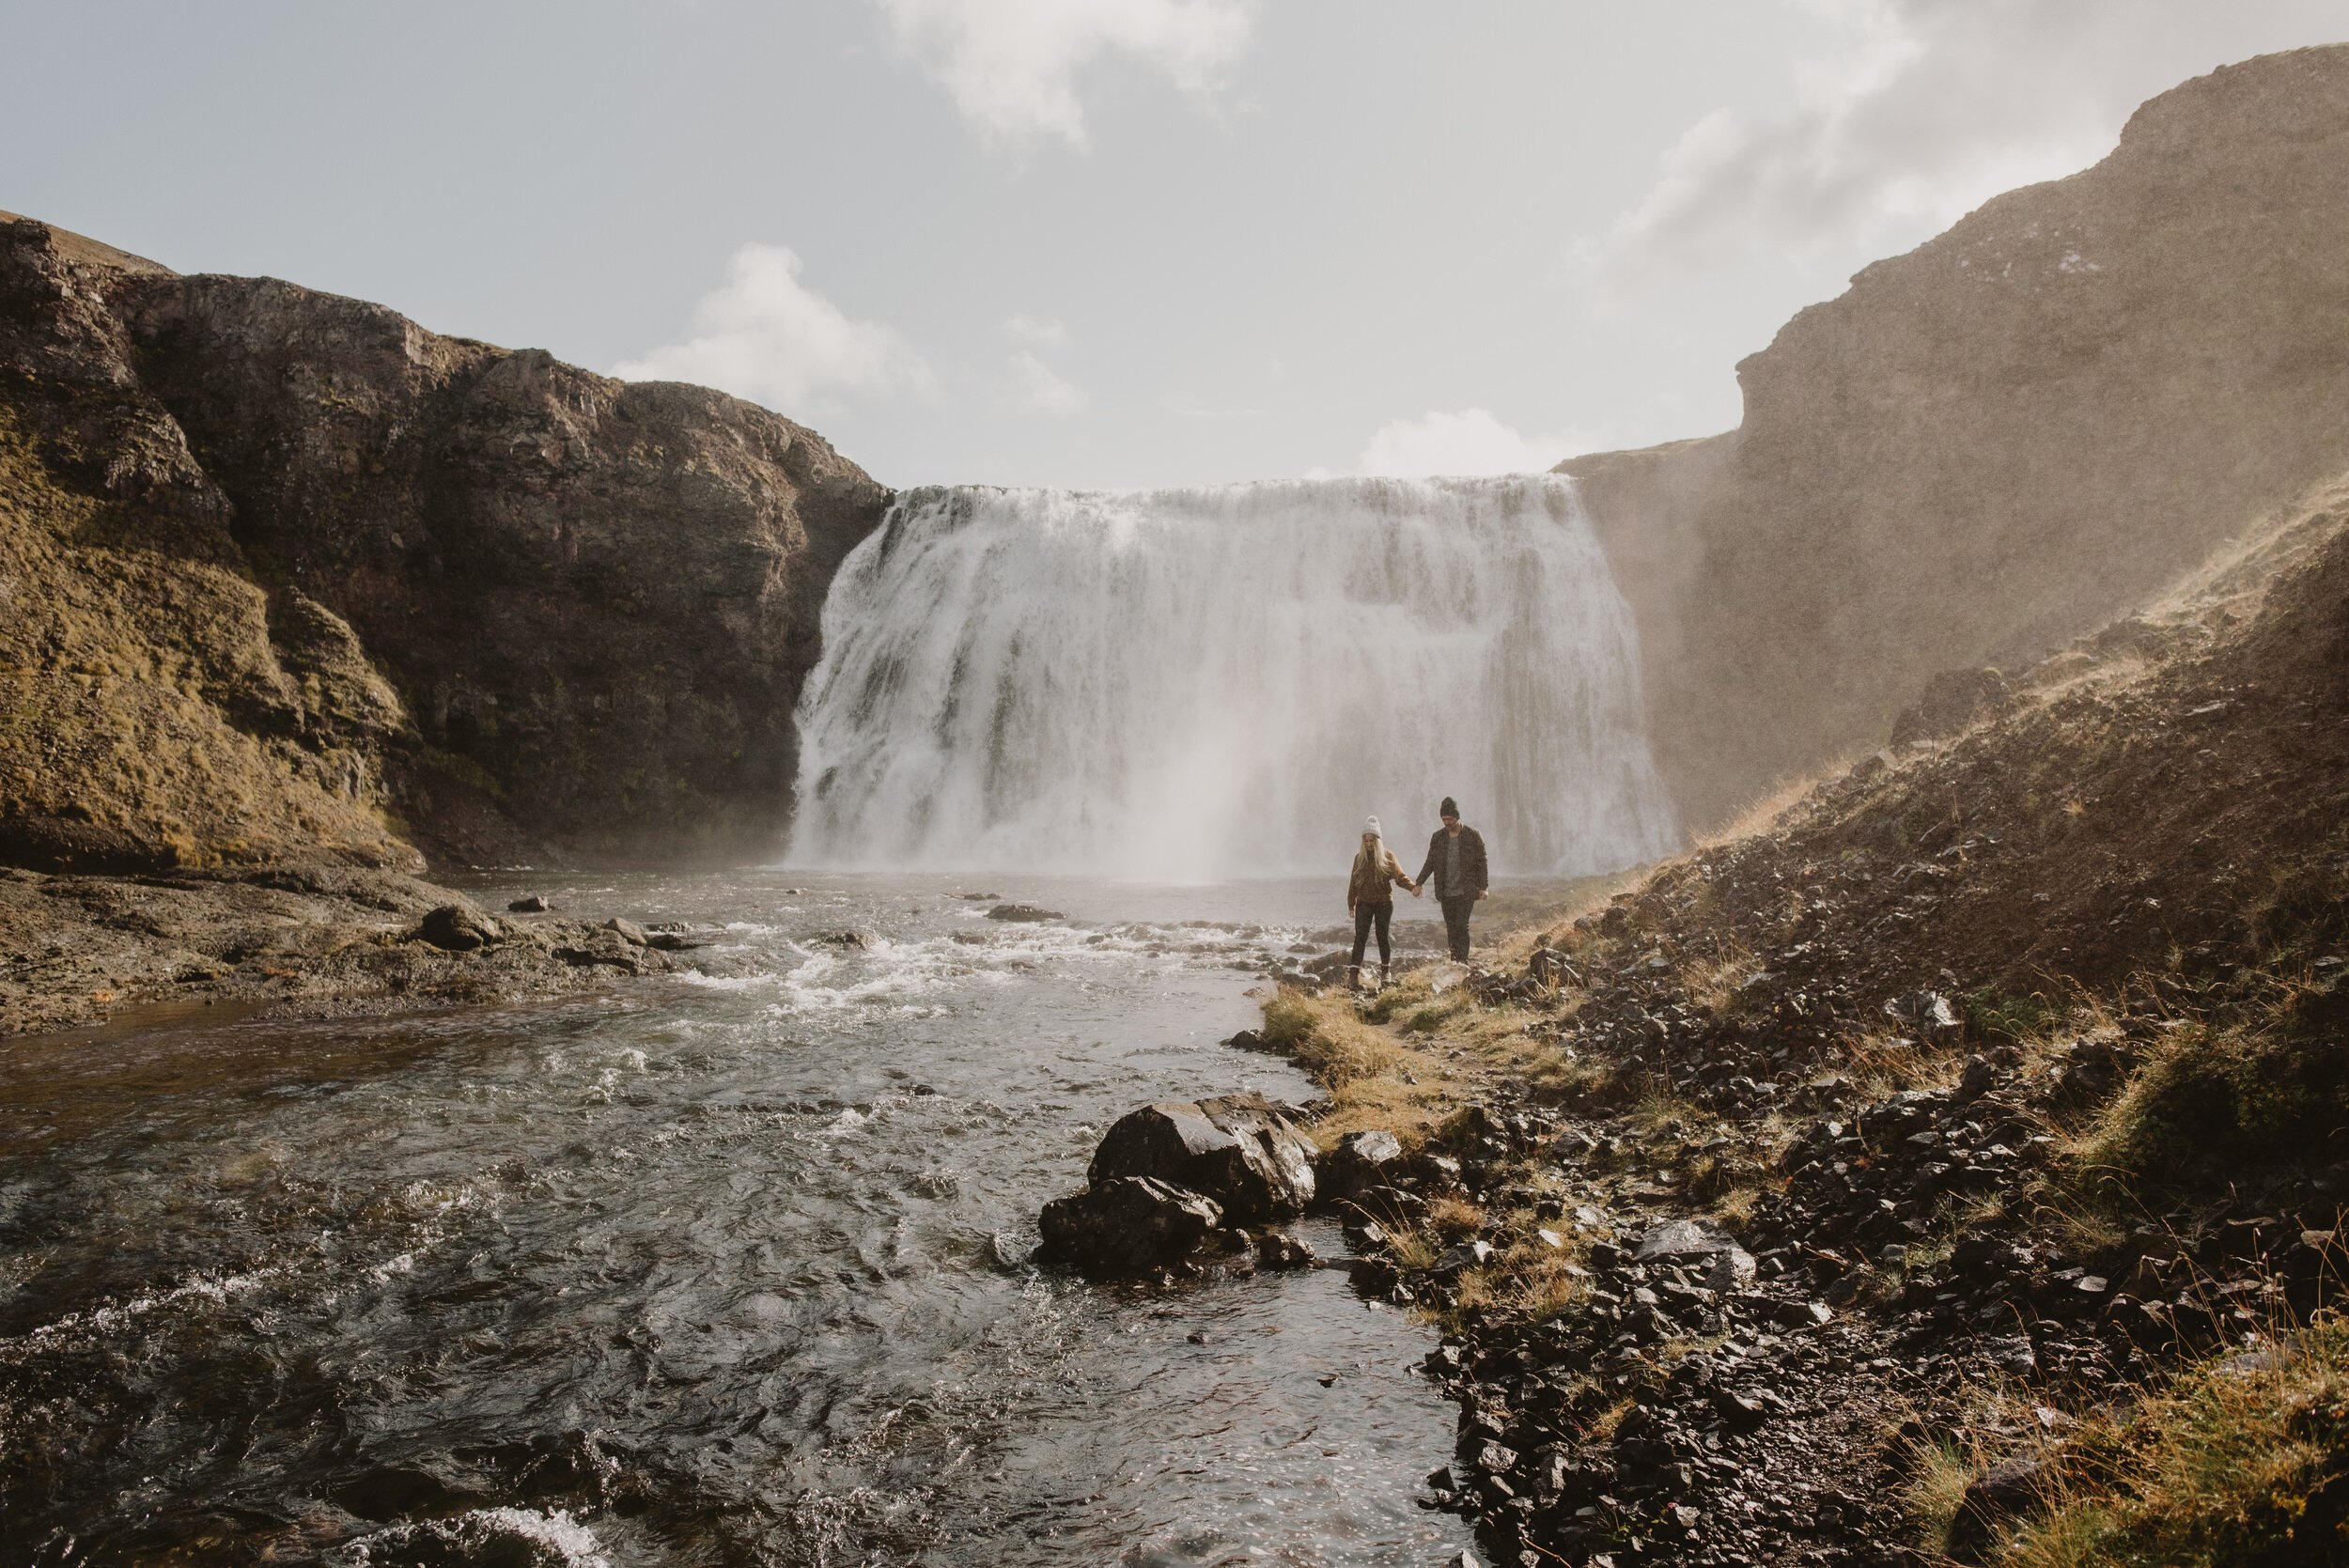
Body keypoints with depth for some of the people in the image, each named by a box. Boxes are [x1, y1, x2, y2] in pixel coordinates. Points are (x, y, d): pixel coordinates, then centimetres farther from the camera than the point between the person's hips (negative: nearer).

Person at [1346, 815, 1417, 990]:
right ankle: (1353, 974, -12)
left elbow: (1399, 876, -11)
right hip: (1364, 903, 1)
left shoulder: (1387, 856, -2)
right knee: (1360, 938, -7)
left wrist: (1412, 886, -29)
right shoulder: (1360, 857, 4)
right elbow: (1353, 882, 8)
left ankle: (1385, 972, 22)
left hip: (1384, 903, -1)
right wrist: (1351, 904, 6)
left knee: (1383, 937, 7)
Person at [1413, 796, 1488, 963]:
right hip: (1446, 893, 4)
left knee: (1461, 925, -14)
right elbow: (1430, 863, 11)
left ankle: (1462, 961, -13)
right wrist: (1419, 883, 0)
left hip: (1466, 892, -4)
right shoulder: (1437, 837, 7)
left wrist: (1482, 887, -7)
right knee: (1451, 929, 5)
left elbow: (1481, 862, -1)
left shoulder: (1473, 835, -2)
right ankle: (1455, 962, 10)